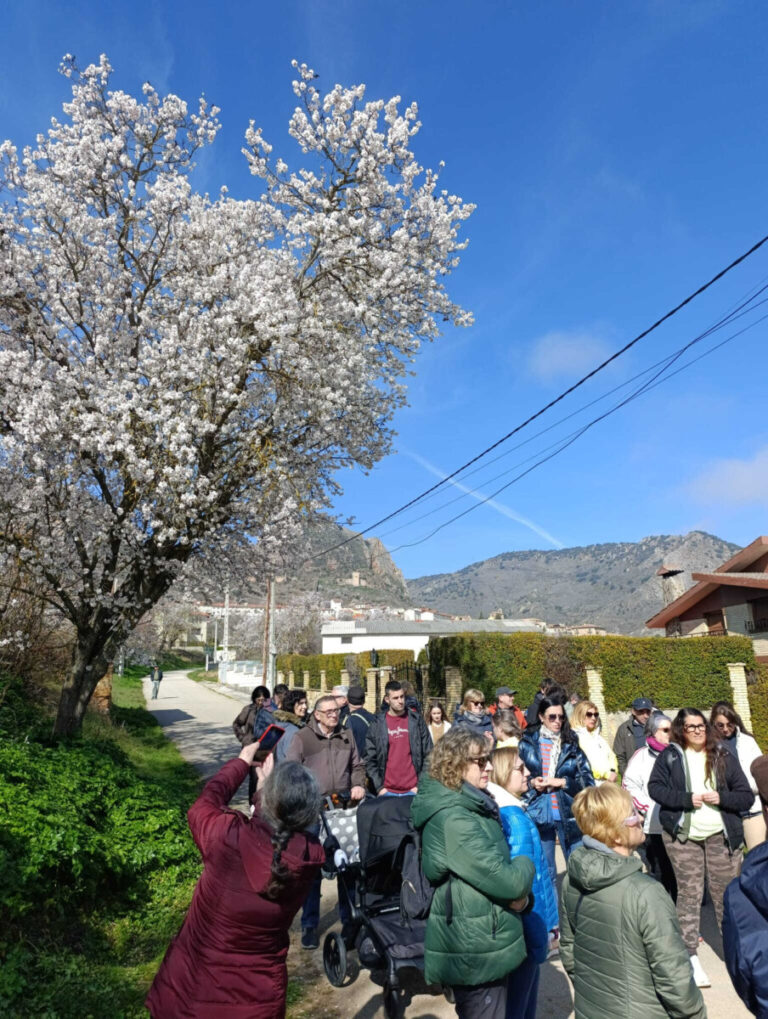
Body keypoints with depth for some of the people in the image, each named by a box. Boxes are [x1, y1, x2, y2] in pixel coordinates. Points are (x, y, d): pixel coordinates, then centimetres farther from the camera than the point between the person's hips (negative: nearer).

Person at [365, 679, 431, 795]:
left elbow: (428, 755, 4)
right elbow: (370, 759, 1)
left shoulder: (417, 720, 2)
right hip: (387, 791, 0)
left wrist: (421, 785, -2)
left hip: (413, 790, 0)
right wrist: (379, 787, -5)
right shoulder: (377, 723, 0)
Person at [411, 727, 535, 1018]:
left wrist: (521, 894, -5)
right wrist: (526, 866, -6)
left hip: (479, 945, 9)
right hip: (476, 952, -9)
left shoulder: (471, 806, 5)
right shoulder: (454, 819, -27)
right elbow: (507, 880, -27)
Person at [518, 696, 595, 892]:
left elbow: (587, 780, 0)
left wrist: (562, 782, -12)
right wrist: (531, 783, -11)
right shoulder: (527, 743, 2)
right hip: (538, 815, 0)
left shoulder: (572, 744, 4)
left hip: (569, 815, 0)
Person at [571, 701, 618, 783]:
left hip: (607, 784, 7)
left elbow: (611, 756, 16)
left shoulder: (600, 738, 22)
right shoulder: (575, 737, -5)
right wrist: (606, 774, -13)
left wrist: (613, 771, -5)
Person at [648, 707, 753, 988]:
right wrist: (686, 799, -16)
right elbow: (655, 787, -4)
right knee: (689, 894, 1)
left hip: (721, 835, 2)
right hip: (683, 836, -1)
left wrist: (722, 798, -13)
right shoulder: (670, 755, 0)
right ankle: (690, 955, 11)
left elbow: (747, 796, 5)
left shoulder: (723, 756, 4)